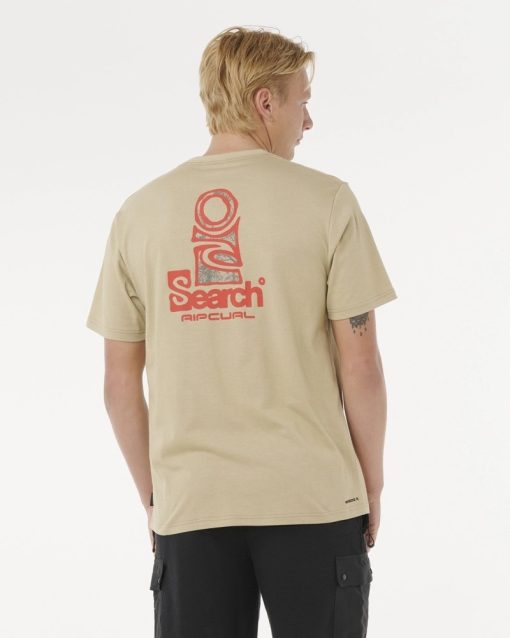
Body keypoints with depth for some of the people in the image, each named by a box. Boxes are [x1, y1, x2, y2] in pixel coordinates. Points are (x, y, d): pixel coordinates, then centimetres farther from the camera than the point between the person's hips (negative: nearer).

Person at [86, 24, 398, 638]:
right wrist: (372, 486, 6)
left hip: (189, 503, 3)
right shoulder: (326, 201, -5)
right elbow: (360, 363, -6)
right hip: (314, 497, -2)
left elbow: (119, 383, 5)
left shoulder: (139, 212, 4)